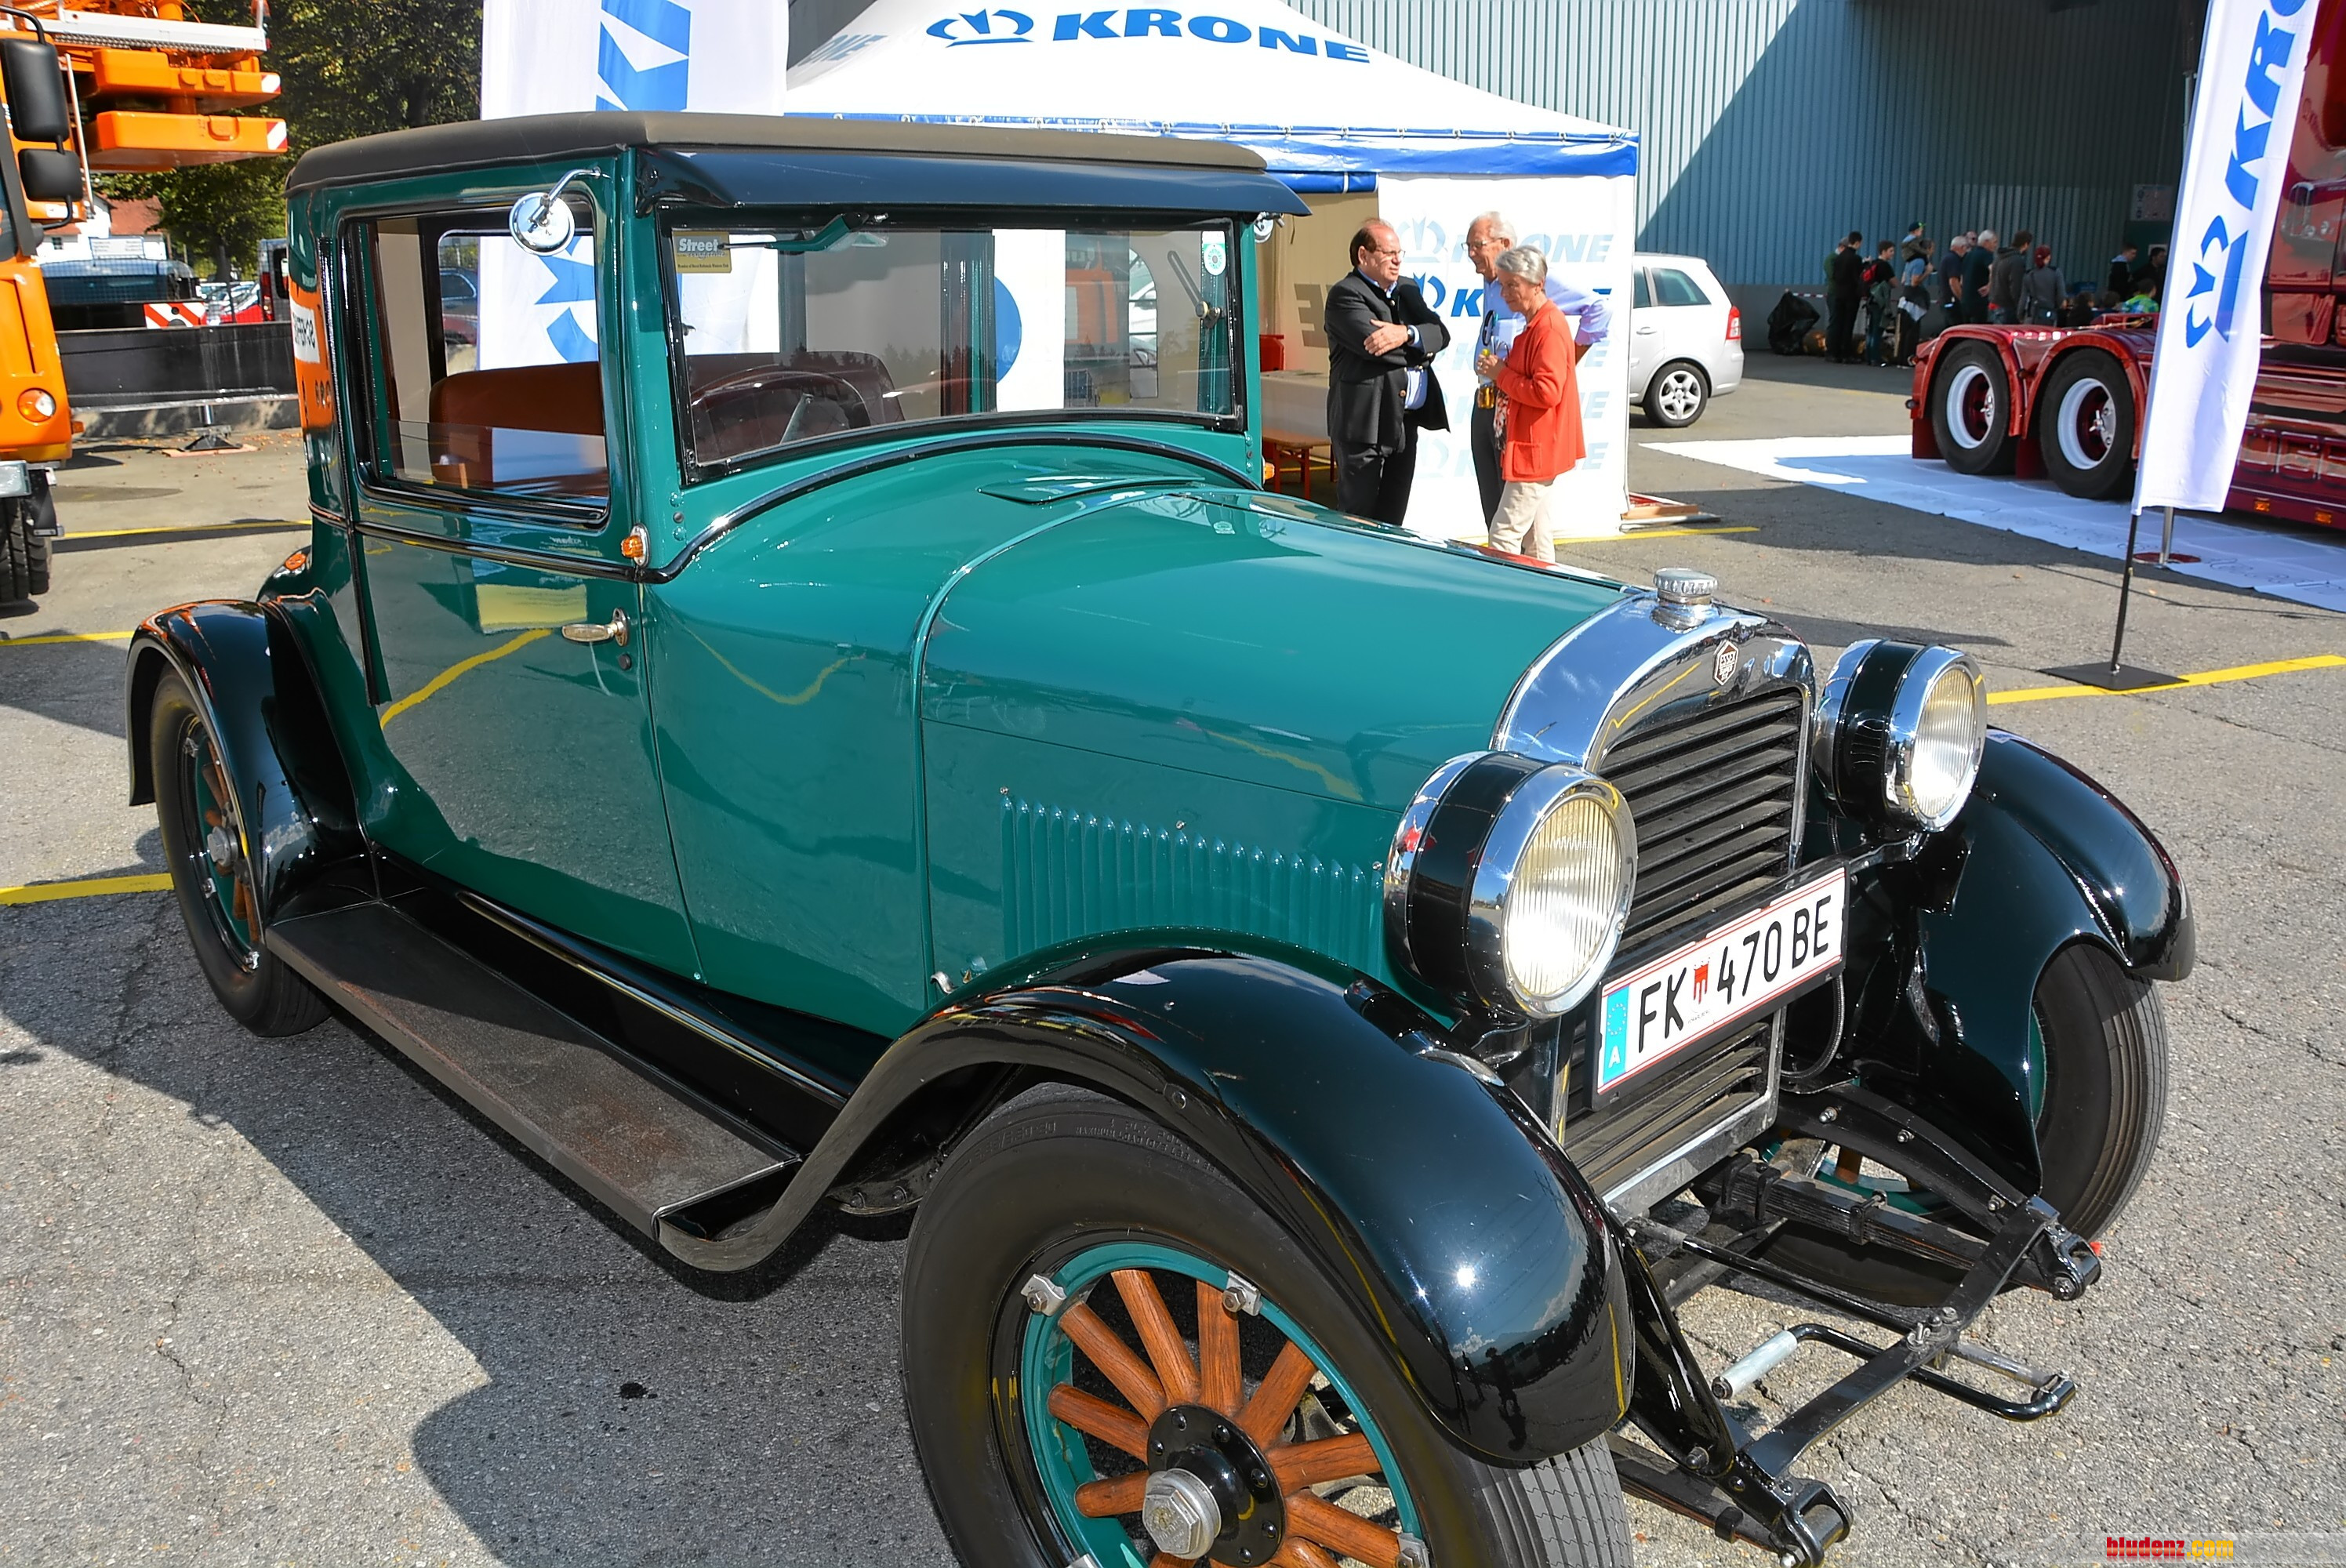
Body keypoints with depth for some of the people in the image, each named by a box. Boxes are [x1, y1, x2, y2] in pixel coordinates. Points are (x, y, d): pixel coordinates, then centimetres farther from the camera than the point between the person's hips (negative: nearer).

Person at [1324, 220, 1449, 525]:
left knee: (1392, 519, 12)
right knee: (1359, 520, -3)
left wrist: (1406, 334, -17)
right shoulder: (1345, 294, -7)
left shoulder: (1408, 290, 17)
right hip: (1364, 423, -8)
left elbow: (1440, 333, 4)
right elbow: (1375, 346, -21)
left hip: (1405, 423, 8)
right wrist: (1420, 354, -6)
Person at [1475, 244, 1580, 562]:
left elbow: (1546, 392, -25)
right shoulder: (1535, 324, 15)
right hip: (1534, 450, 11)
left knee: (1504, 537, -11)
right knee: (1535, 539, 14)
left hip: (1536, 451, -11)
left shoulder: (1549, 327, -17)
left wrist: (1501, 374, -15)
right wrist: (1498, 374, 9)